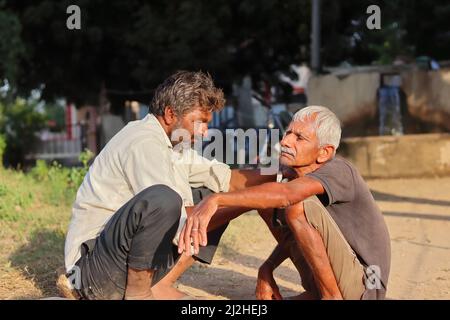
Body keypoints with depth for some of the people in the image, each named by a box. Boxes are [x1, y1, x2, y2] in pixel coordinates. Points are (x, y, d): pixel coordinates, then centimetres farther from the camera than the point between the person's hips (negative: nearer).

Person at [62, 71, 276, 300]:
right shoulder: (144, 143, -18)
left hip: (138, 262, 10)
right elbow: (183, 224, -24)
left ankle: (159, 285, 2)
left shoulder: (172, 144, 11)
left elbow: (228, 179, 11)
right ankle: (138, 293, -14)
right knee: (162, 198, -36)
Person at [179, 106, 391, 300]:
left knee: (297, 206, -26)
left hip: (362, 288, -9)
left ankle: (332, 294, -12)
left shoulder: (338, 171, -19)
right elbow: (295, 236, 21)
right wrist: (267, 268, 4)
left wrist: (216, 200, -48)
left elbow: (285, 194, -40)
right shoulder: (296, 176, 6)